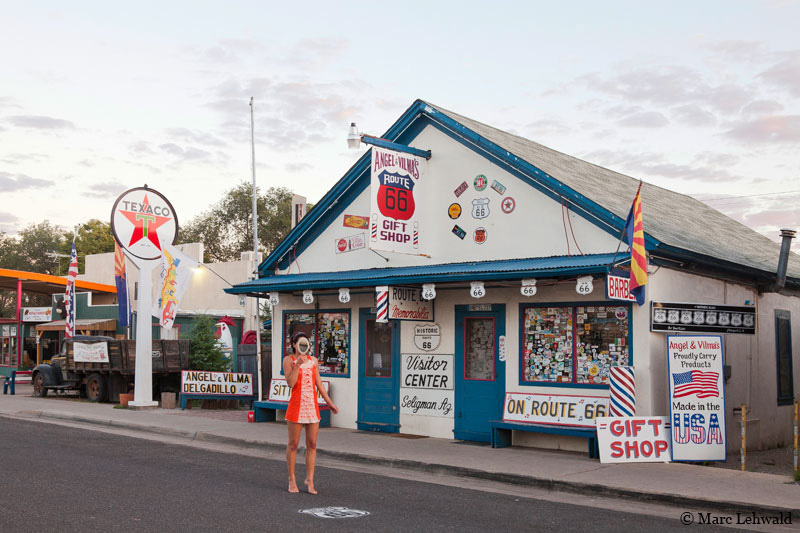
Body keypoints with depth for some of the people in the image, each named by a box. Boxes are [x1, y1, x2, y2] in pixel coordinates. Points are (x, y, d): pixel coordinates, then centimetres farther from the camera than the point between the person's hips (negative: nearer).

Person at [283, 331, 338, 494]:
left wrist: (329, 403, 12)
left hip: (312, 407, 4)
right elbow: (290, 383, -12)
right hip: (296, 406, -4)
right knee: (293, 444, 3)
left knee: (312, 444, 3)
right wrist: (298, 364, -20)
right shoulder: (289, 360, -1)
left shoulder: (313, 361, 12)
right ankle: (292, 479, 15)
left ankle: (309, 480, 8)